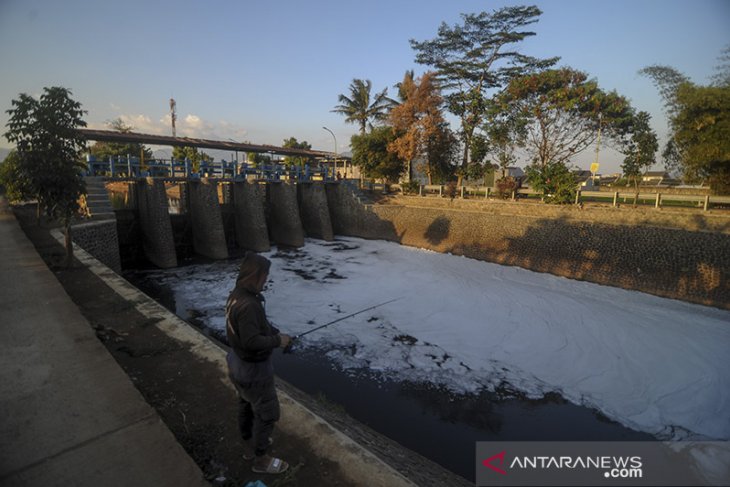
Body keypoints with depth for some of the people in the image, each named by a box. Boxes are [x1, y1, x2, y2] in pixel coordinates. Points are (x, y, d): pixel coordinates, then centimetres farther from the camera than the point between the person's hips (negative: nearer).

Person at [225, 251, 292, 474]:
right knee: (267, 413, 9)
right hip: (253, 369, -10)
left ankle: (249, 445, 48)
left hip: (238, 365, 10)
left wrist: (275, 332, -1)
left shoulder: (237, 295, -2)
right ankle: (261, 459, 28)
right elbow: (251, 341, -35)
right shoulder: (248, 305, -35)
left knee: (247, 406, 27)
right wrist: (278, 341, -21)